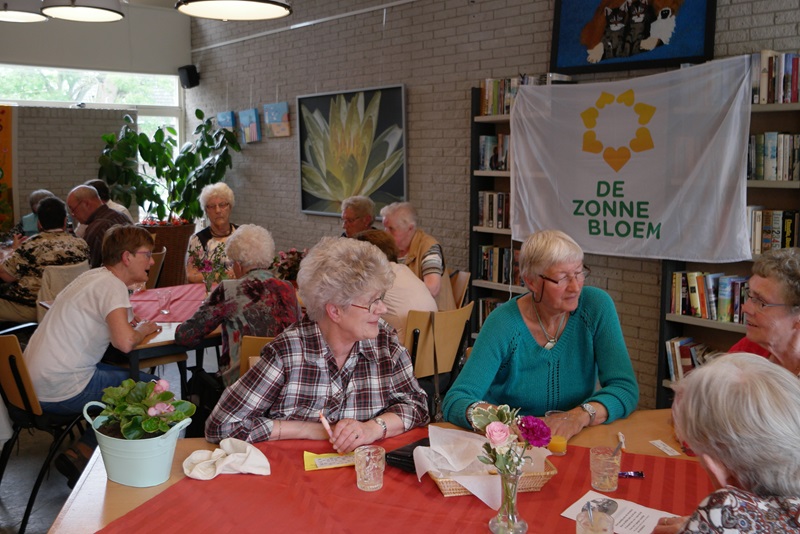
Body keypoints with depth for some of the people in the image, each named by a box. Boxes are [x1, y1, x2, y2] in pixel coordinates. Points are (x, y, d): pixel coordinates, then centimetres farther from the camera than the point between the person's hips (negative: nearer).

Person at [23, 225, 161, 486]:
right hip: (61, 390, -9)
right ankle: (82, 455, 0)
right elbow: (124, 342, -29)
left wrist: (125, 321, 10)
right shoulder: (112, 285, -16)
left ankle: (83, 453, 14)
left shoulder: (94, 276, 12)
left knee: (130, 375, 20)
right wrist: (143, 330, -6)